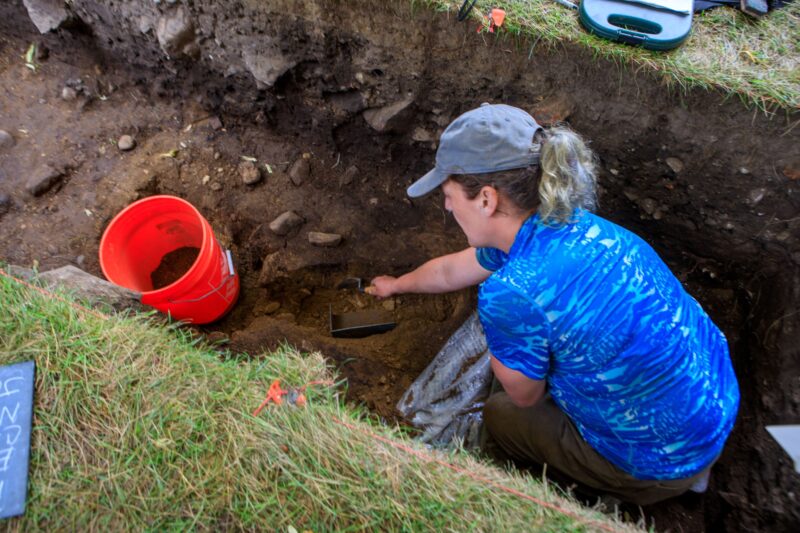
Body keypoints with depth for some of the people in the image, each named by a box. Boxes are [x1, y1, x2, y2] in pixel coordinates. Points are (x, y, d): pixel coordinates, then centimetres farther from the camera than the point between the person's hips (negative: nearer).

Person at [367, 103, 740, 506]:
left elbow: (525, 395, -12)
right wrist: (398, 284, 27)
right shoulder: (560, 221, -8)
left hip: (667, 460, -6)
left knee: (500, 415, 12)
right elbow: (451, 271, 10)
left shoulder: (511, 293, -35)